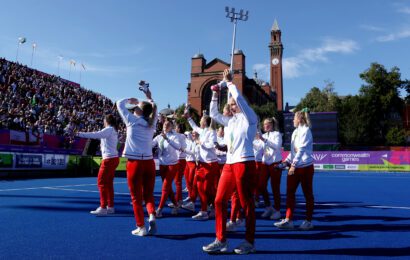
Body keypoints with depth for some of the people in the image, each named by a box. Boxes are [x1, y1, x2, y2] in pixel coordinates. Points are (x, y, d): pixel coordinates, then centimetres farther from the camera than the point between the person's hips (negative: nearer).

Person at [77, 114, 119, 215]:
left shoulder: (109, 129, -10)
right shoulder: (113, 130, 16)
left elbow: (96, 135, -20)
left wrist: (81, 134, -19)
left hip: (109, 159, -9)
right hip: (114, 158, 9)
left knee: (101, 182, -6)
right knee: (108, 183, 12)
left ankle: (103, 208, -5)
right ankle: (110, 207, 17)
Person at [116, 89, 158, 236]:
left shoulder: (132, 120, -2)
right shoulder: (152, 122, 8)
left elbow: (120, 104, 11)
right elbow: (154, 109, 30)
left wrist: (131, 101, 26)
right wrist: (149, 98, 36)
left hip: (135, 162, -4)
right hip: (149, 162, 4)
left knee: (136, 197, 6)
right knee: (148, 194, 15)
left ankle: (141, 227, 8)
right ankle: (152, 216, -8)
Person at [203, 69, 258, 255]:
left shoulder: (249, 118, 0)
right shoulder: (231, 121, 19)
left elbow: (239, 97, -12)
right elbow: (213, 114, 24)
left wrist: (229, 82, 0)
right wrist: (215, 94, 16)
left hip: (244, 163, -7)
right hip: (229, 164, 7)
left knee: (247, 203, 0)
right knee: (219, 201, 4)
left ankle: (250, 242, 13)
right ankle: (221, 240, 13)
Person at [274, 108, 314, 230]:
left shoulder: (305, 131, -9)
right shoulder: (295, 132, 14)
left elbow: (301, 149, -18)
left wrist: (294, 164, -23)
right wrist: (287, 161, 10)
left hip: (305, 167, -8)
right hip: (294, 167, 8)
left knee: (308, 194, 5)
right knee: (289, 193, 2)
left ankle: (308, 221, 15)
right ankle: (288, 220, 6)